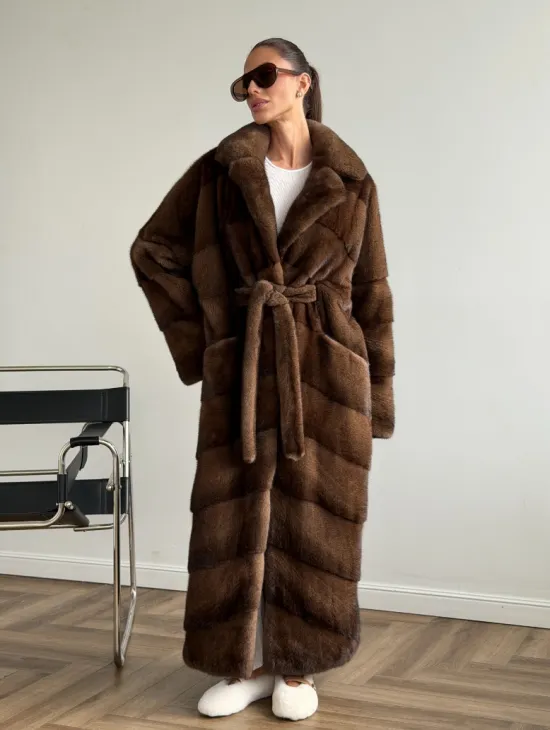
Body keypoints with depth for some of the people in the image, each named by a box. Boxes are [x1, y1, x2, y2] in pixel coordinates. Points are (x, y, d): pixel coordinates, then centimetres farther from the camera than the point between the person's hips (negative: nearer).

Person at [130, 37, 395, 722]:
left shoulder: (350, 181, 2)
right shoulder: (222, 169, 4)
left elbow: (371, 293, 4)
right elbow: (153, 250, 9)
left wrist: (377, 398, 2)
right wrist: (196, 342, 2)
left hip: (327, 370, -1)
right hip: (242, 370, 1)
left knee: (311, 519, 4)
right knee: (235, 516, 2)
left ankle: (298, 669, 19)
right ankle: (246, 664, 17)